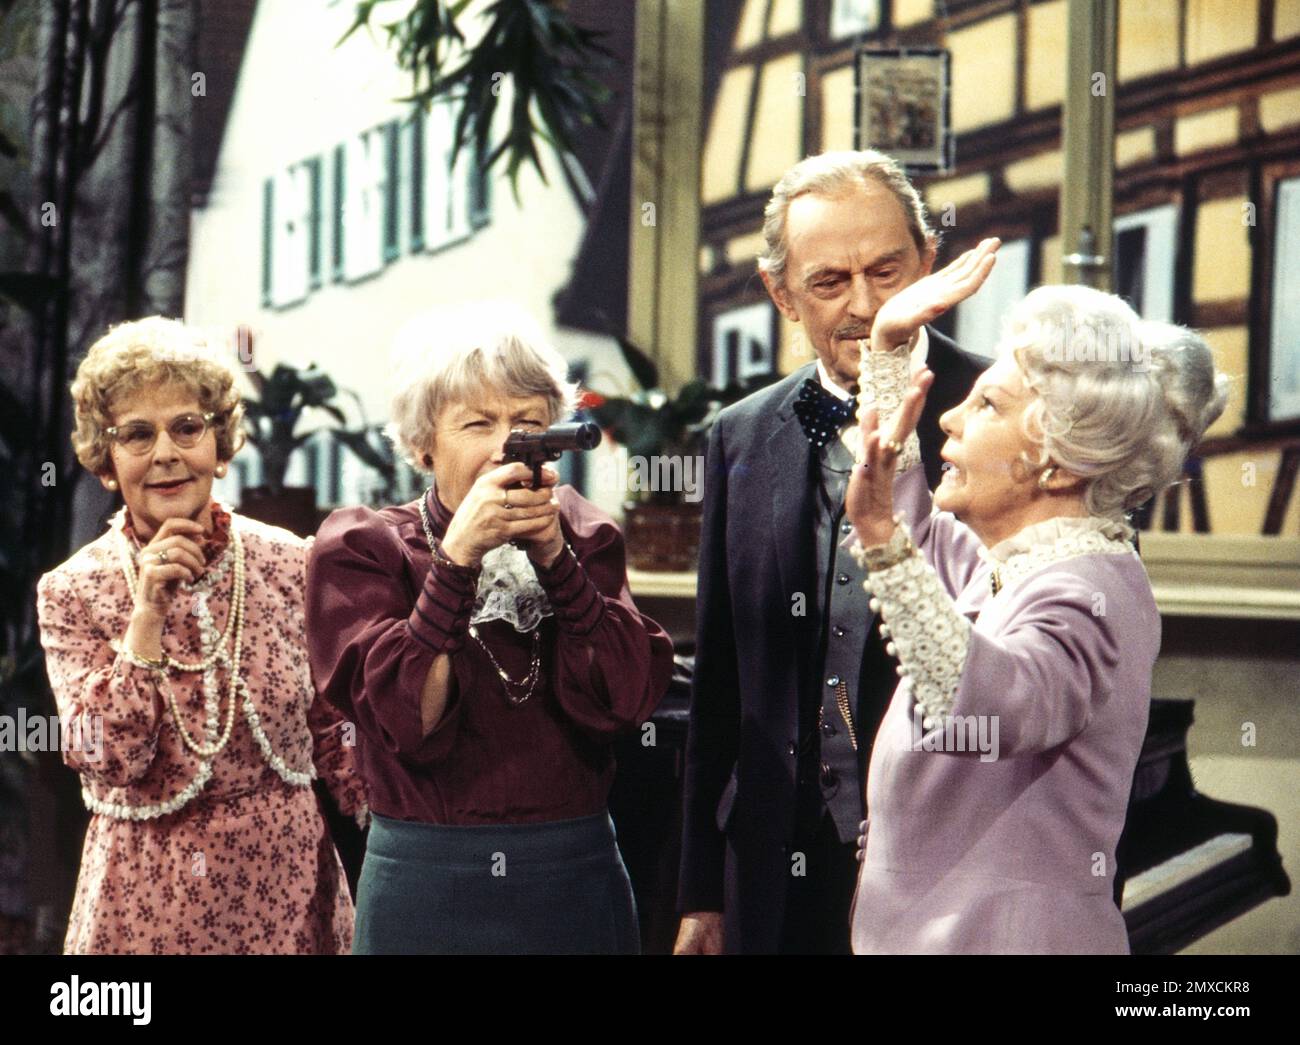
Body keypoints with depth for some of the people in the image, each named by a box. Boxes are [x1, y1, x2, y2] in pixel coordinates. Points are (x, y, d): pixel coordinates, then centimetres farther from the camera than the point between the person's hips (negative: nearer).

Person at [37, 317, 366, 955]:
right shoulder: (72, 591, -5)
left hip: (288, 878, 2)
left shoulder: (292, 564, -2)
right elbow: (106, 764, -14)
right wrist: (147, 613, -19)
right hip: (148, 895, -1)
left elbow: (334, 739, 6)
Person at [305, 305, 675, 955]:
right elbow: (409, 724, -15)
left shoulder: (585, 538, 5)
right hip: (424, 888, -2)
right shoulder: (360, 548, -2)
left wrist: (555, 556, -17)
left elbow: (625, 700, -9)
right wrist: (458, 556, -21)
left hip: (578, 877, 2)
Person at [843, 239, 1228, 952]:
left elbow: (981, 711, -41)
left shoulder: (1088, 593, -21)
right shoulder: (996, 566, 8)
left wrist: (883, 543, -50)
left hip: (1008, 934, -9)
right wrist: (888, 348, 22)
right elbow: (919, 524, 30)